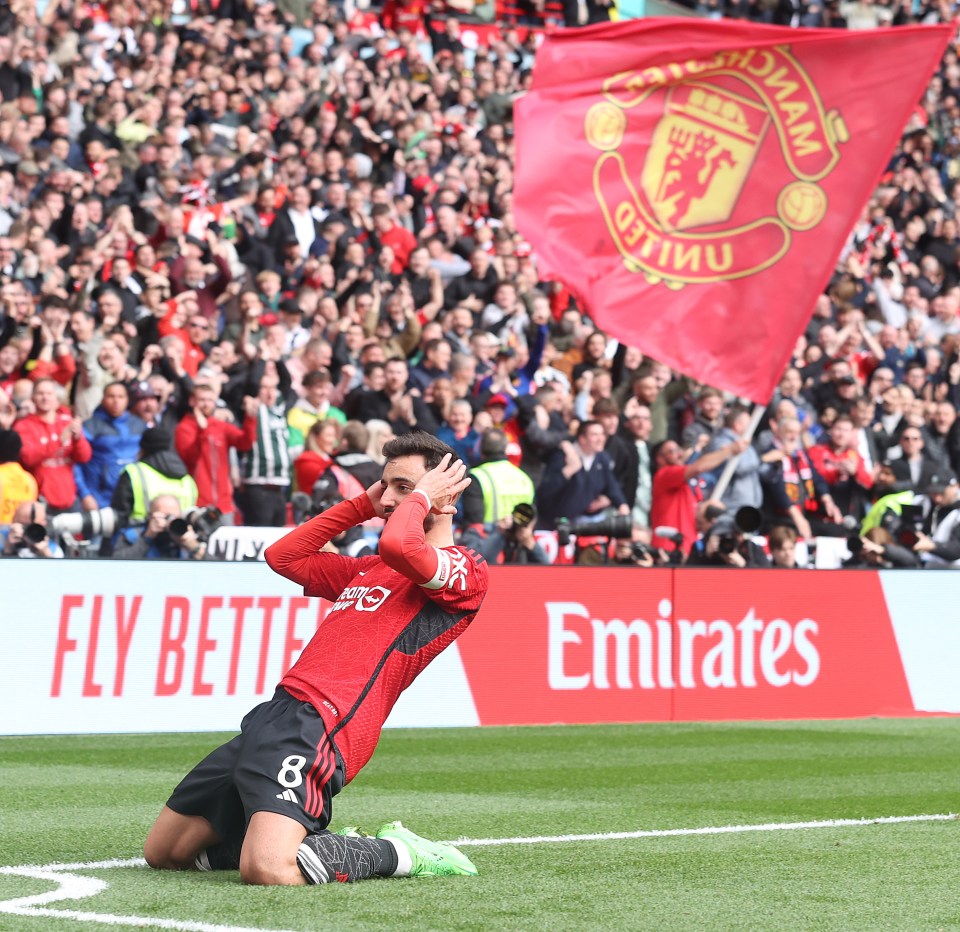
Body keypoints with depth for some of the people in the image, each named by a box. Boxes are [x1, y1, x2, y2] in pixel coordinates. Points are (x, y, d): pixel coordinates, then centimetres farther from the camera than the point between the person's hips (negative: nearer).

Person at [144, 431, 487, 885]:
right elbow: (282, 555, 32)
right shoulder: (367, 569, 25)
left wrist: (420, 497, -3)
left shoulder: (464, 571, -3)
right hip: (275, 716, 10)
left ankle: (397, 853, -4)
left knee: (267, 870, -32)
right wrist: (362, 504, 26)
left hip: (317, 726, -10)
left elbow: (397, 545, -23)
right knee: (162, 853, 13)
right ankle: (329, 845, 17)